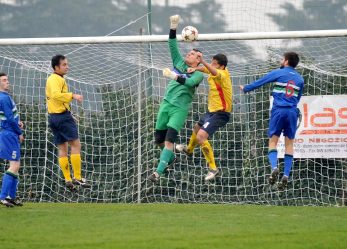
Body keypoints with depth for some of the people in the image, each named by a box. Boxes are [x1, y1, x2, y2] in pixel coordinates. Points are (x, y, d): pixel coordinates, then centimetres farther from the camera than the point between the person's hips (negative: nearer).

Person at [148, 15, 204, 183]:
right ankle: (170, 157, 39)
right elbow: (173, 46, 7)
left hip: (180, 109, -6)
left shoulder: (198, 74, -3)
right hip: (166, 104, 6)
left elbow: (189, 83, -24)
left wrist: (175, 77, -38)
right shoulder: (180, 64, 13)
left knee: (169, 140, -18)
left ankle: (158, 172, -21)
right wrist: (173, 27, -3)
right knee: (159, 140, 10)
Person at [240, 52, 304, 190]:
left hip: (279, 110, -3)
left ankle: (274, 167, -23)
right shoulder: (299, 79, 13)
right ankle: (286, 176, -3)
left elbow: (260, 82, 9)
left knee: (273, 141, 1)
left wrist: (245, 88, 25)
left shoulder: (278, 73, 2)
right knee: (289, 144, 5)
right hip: (292, 111, 3)